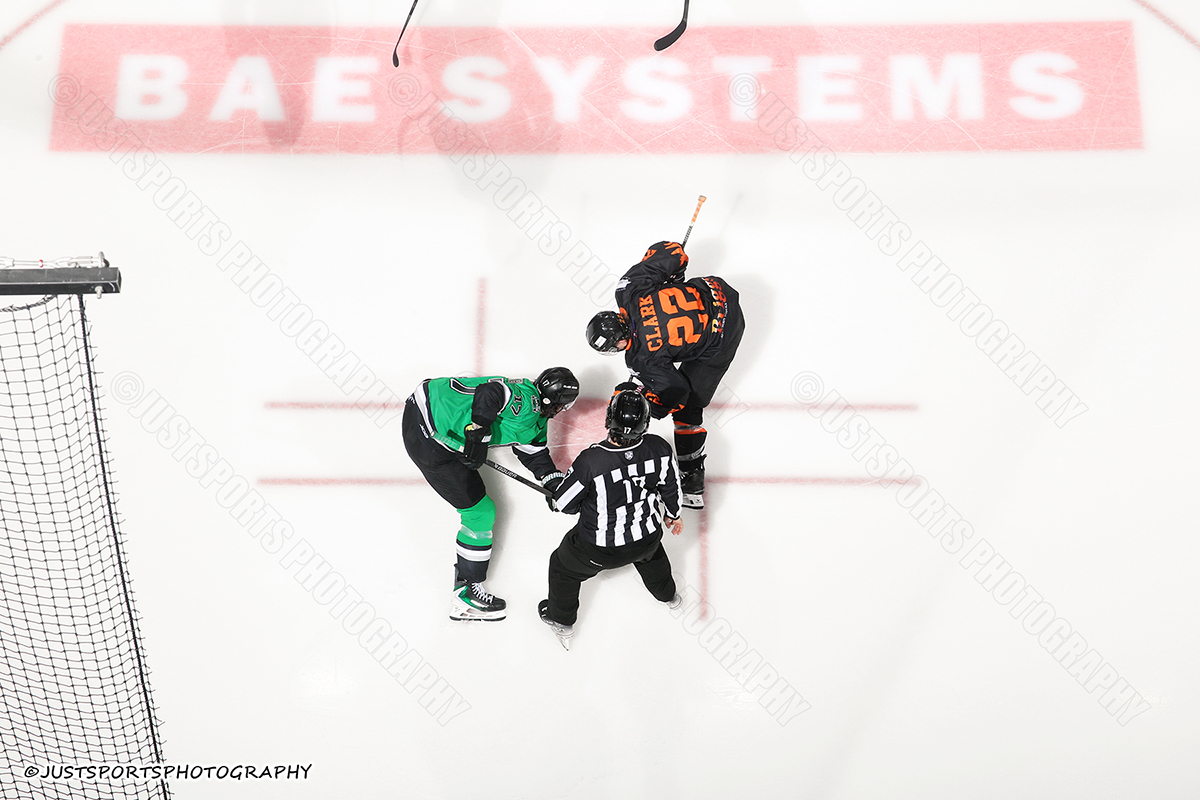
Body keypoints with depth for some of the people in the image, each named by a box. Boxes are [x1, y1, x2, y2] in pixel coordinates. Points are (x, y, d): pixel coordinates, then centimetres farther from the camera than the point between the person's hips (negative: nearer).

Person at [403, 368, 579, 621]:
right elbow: (490, 391, -34)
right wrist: (478, 432, -33)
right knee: (481, 512, 0)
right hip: (428, 443, -10)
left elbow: (534, 453, 19)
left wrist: (555, 480, 8)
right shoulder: (528, 404, -17)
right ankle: (465, 593, 9)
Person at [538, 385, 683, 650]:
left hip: (599, 549, -3)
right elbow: (670, 487, -3)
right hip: (647, 539, 4)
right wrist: (672, 514, 19)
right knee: (651, 553, 40)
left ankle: (562, 622, 48)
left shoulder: (591, 461, -35)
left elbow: (564, 503, -19)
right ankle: (667, 594, 66)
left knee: (563, 567, 27)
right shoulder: (659, 449, -23)